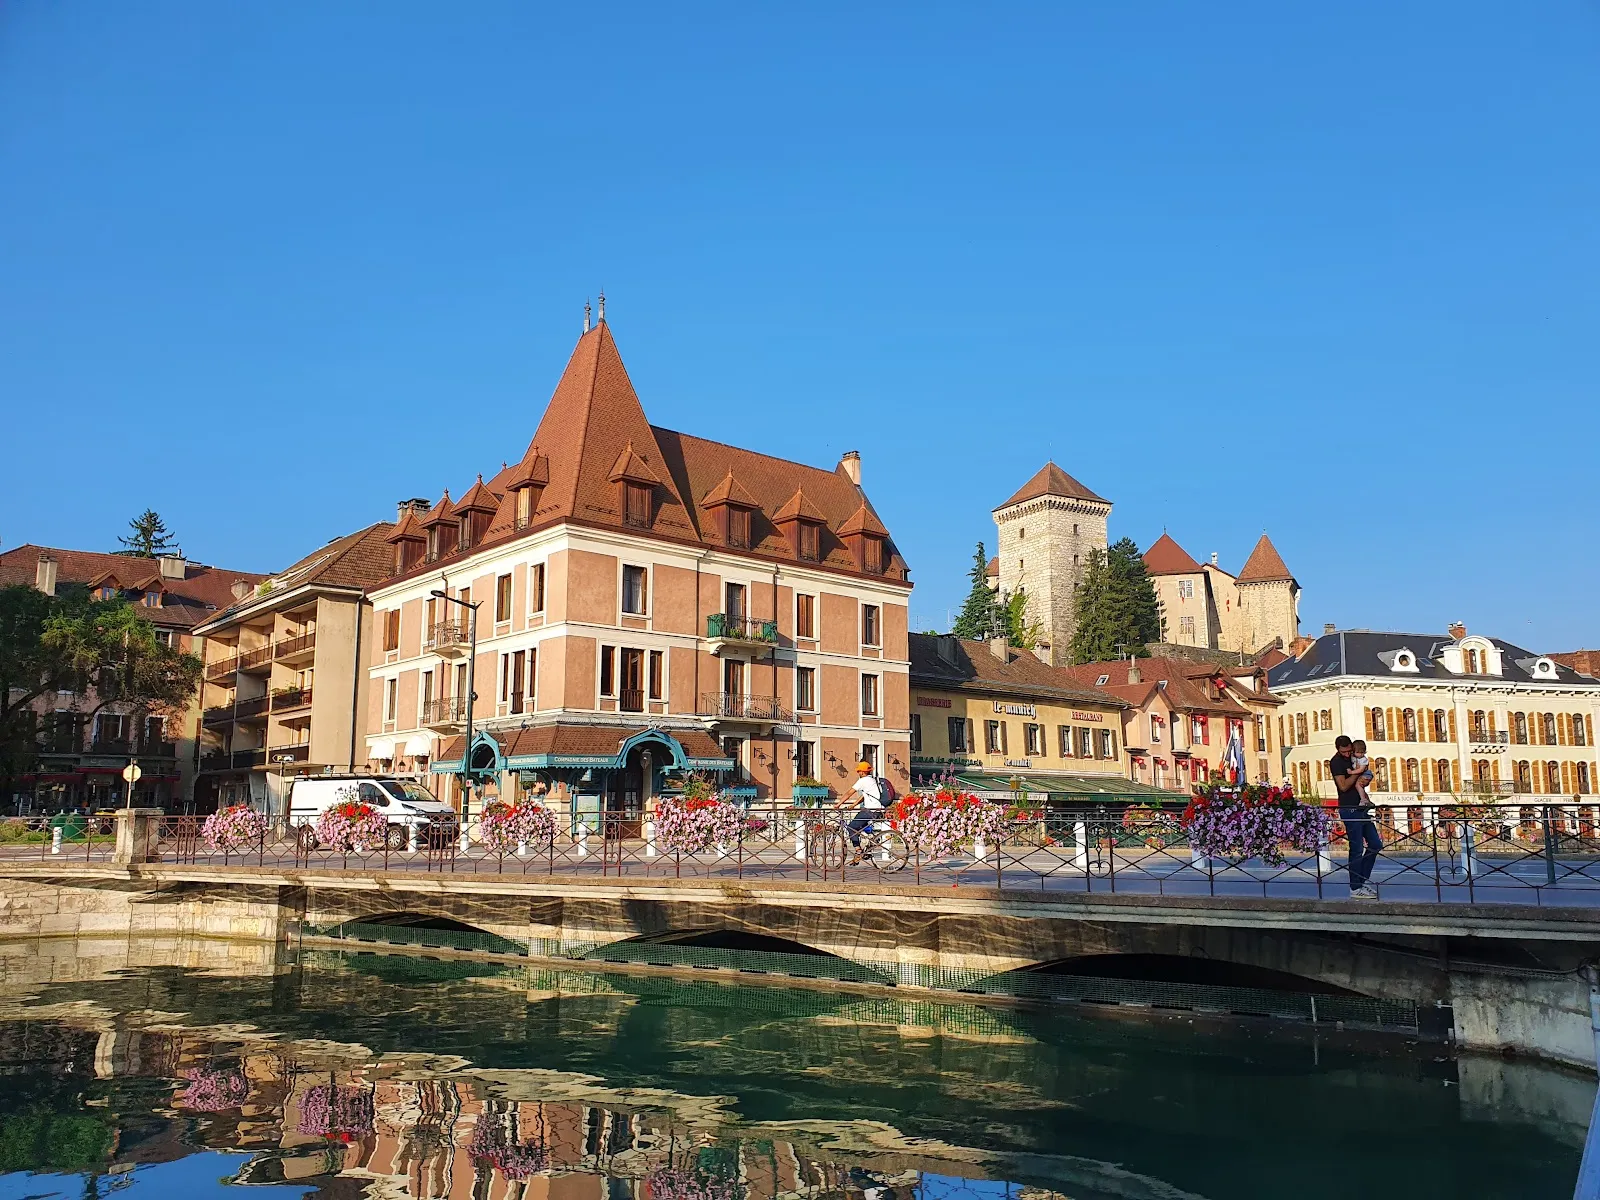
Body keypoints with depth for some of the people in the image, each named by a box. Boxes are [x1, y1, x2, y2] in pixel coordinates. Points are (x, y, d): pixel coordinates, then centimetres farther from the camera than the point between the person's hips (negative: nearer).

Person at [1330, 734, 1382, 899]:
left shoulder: (1353, 758, 13)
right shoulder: (1336, 762, -11)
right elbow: (1343, 786, -19)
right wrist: (1358, 772, -13)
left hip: (1361, 808, 9)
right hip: (1349, 809, -9)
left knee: (1375, 844, 11)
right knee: (1357, 849, -6)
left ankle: (1362, 881, 20)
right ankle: (1355, 889, 0)